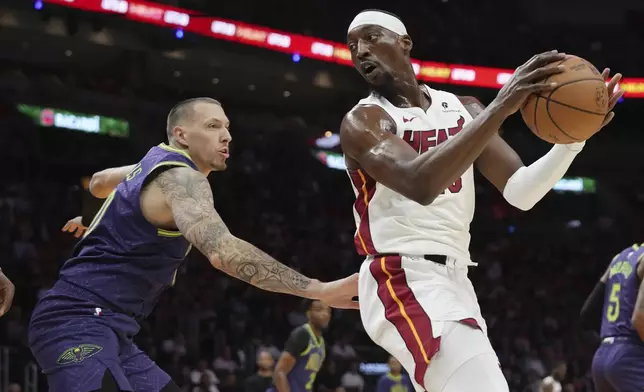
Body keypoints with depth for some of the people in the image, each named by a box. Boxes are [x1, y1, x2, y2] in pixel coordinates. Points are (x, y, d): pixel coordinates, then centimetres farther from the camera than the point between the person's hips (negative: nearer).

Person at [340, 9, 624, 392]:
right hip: (403, 281, -8)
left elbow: (519, 192, 7)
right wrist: (502, 106, -32)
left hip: (455, 280, 8)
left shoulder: (464, 109, 13)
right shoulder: (363, 122, -7)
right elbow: (420, 184, -27)